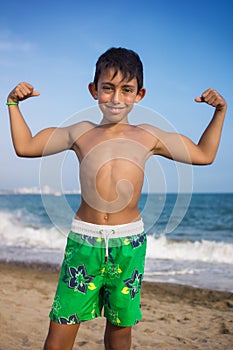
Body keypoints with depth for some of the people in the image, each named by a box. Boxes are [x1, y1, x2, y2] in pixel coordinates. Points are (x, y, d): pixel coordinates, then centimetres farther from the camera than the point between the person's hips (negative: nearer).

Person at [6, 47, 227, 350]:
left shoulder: (149, 136, 8)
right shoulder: (80, 133, 9)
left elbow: (204, 155, 18)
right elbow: (25, 146, 18)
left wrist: (219, 112, 12)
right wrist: (14, 103, 14)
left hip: (129, 242, 1)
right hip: (84, 239, 0)